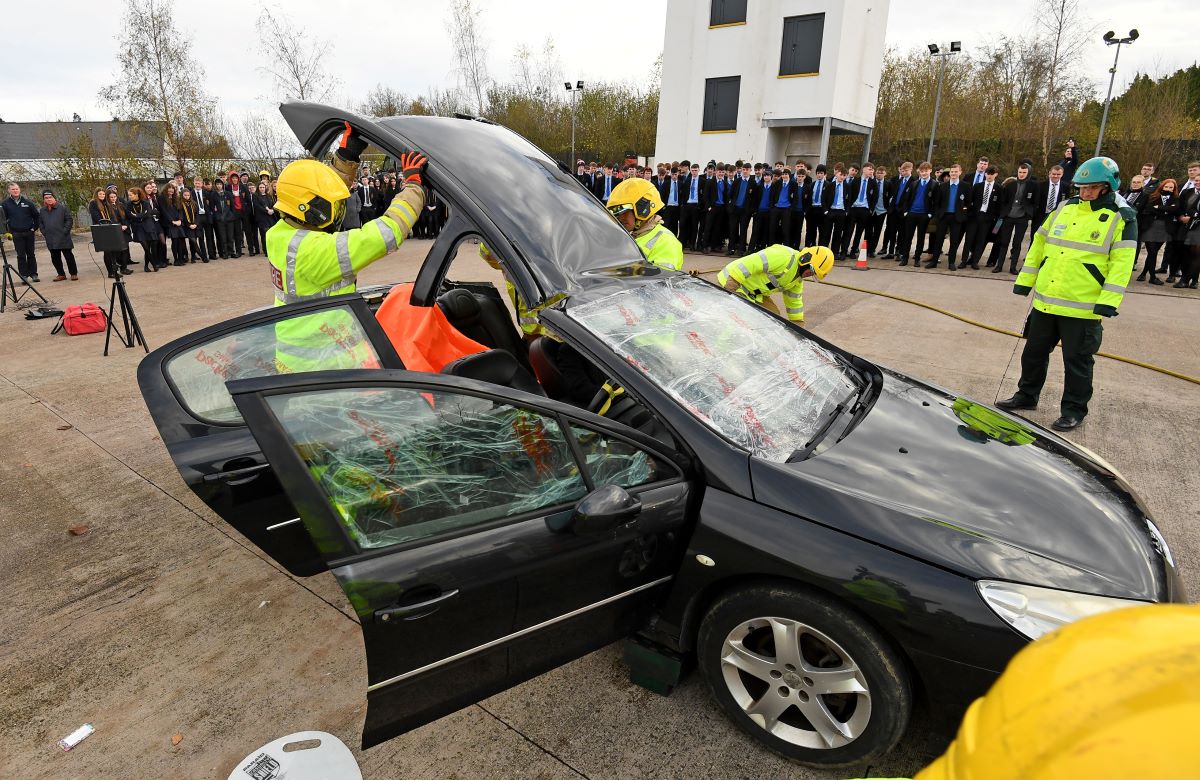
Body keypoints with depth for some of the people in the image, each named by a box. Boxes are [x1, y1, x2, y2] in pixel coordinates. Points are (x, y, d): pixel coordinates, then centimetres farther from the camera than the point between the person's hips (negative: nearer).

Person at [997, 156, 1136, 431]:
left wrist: (1109, 301, -17)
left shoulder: (1122, 218, -4)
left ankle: (1074, 410, 19)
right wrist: (1025, 281, 11)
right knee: (1034, 352, 16)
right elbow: (1039, 245, 15)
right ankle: (1027, 395, 32)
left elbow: (1121, 264, -10)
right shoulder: (1064, 209, 10)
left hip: (1083, 308, -5)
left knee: (1077, 361, 5)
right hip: (1045, 301, 5)